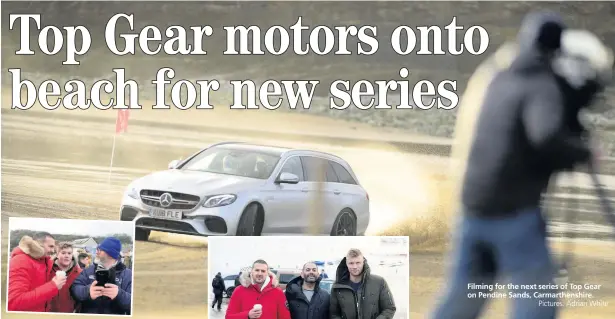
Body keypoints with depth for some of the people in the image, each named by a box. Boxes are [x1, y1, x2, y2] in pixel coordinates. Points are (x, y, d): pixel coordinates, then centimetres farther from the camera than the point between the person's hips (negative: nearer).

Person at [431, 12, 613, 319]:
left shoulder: (502, 80, 12)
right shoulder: (544, 85, -11)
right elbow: (547, 137, -30)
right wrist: (581, 151, -12)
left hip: (475, 204, 7)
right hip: (513, 211, -7)